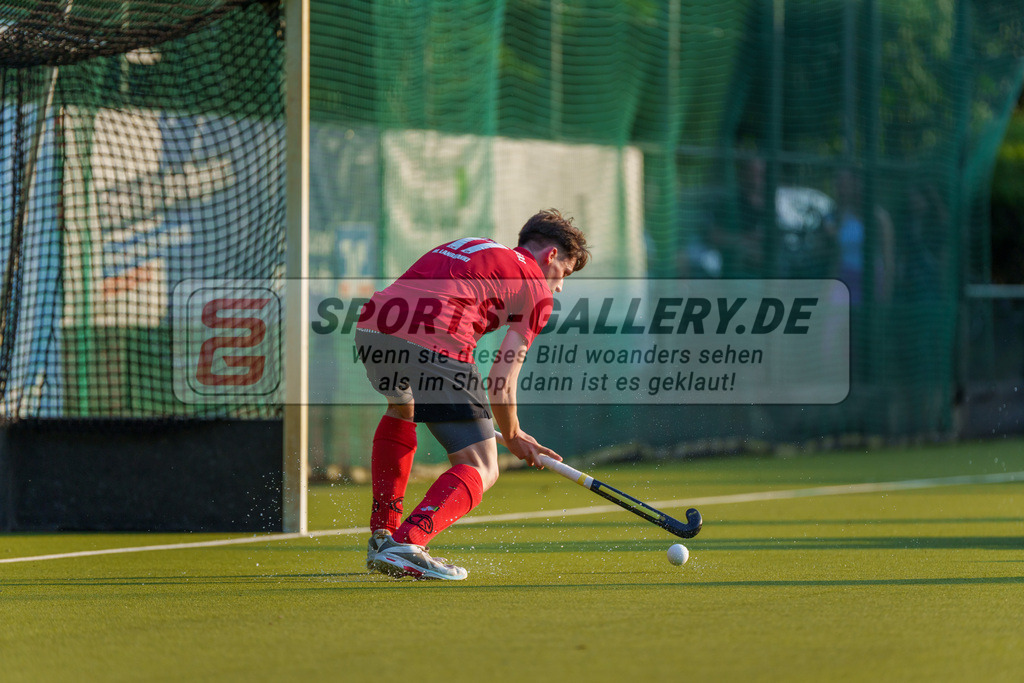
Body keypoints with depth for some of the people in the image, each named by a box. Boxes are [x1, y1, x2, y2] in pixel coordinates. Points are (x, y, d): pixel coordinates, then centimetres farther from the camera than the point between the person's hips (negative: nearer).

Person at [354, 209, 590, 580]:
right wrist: (512, 436, 25)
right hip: (435, 343, -7)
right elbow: (501, 380, 8)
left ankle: (382, 536, 38)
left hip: (370, 325, 7)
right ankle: (407, 544, -21)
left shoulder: (467, 246, 34)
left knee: (401, 410, 40)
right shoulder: (536, 289, 14)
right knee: (481, 471, 3)